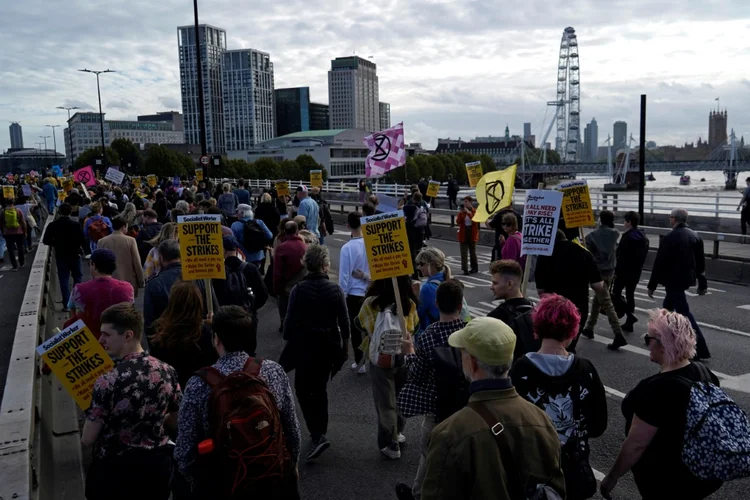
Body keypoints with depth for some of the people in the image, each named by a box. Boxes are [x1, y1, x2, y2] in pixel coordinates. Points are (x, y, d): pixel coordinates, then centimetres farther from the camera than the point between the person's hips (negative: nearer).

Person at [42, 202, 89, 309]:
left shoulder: (52, 225, -6)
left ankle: (66, 304, 6)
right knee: (78, 276, 16)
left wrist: (55, 244, 12)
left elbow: (46, 240, -4)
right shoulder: (75, 224, -13)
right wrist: (86, 250, 0)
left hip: (60, 255, 2)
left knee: (64, 279, 7)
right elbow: (82, 240, -14)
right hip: (74, 255, -1)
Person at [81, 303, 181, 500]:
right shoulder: (167, 371, -10)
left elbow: (87, 439, -14)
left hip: (115, 469, -3)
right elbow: (176, 421, 2)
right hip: (157, 465, 4)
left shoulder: (107, 381, -24)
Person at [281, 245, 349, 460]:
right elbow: (344, 321, -2)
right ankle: (320, 431, 29)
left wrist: (288, 343, 4)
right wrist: (345, 345, 11)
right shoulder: (335, 289, -6)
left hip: (305, 345, -3)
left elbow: (290, 320, -10)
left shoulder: (298, 289, -12)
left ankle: (318, 435, -8)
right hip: (329, 345, 3)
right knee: (320, 388, 19)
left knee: (304, 389, 5)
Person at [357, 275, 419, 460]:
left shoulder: (371, 303, -17)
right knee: (401, 399, 21)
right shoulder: (410, 303, -10)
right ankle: (396, 433, 37)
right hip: (405, 357, 3)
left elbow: (360, 325, -2)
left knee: (385, 403, 9)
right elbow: (414, 327, 4)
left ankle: (390, 444, 18)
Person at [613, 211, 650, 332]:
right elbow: (643, 256, 15)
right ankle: (629, 322, 14)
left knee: (616, 293, 4)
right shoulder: (643, 237, 11)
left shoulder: (628, 237, -17)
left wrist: (616, 271, -15)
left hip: (624, 271, -8)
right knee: (630, 295, 12)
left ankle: (630, 315, -10)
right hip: (636, 272, 8)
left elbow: (621, 256, -20)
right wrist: (638, 269, 20)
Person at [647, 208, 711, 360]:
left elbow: (659, 263, -15)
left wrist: (652, 285, -9)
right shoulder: (695, 236, 7)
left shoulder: (669, 238, -16)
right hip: (686, 278, 8)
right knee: (667, 307, 22)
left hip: (673, 280, -8)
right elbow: (701, 262, 11)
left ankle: (701, 349, -9)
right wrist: (702, 283, 18)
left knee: (683, 312, -7)